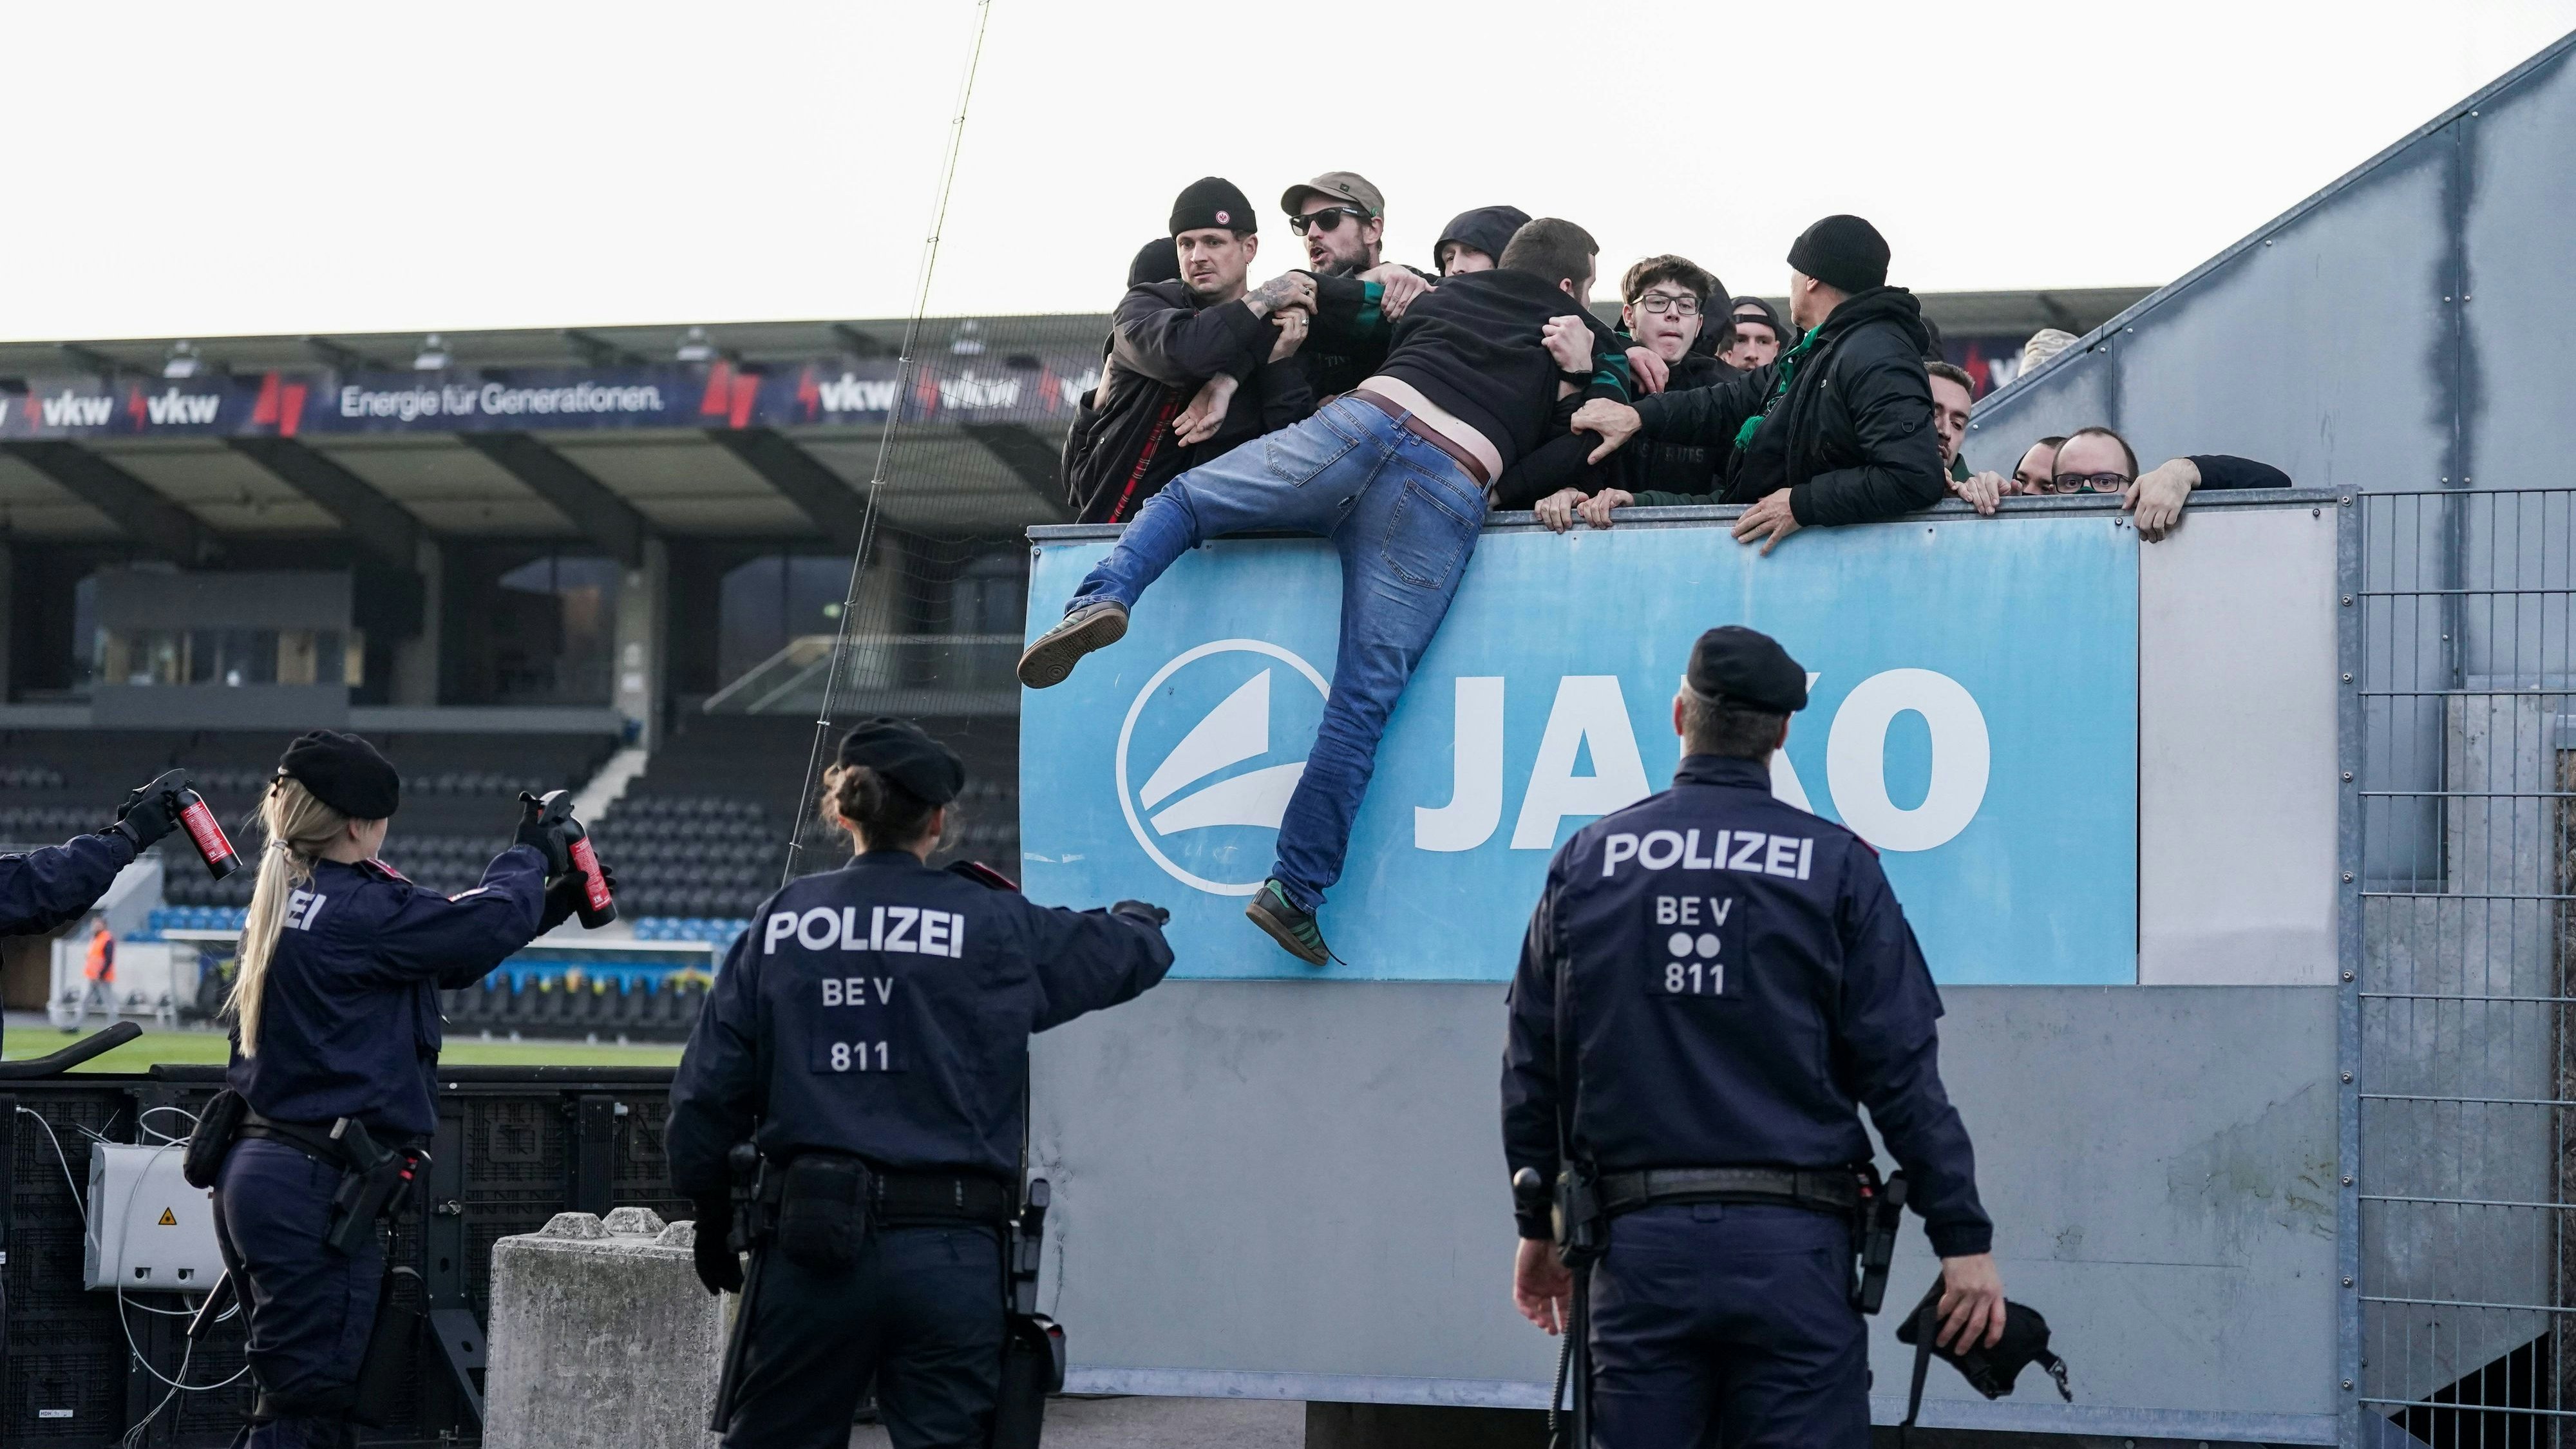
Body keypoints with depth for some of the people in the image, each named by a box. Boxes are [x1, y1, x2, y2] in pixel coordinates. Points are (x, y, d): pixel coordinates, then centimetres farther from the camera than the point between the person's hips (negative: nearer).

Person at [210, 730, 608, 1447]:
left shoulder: (288, 900, 14)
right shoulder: (355, 910, -16)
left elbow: (438, 946, 19)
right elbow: (485, 923, -14)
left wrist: (547, 903, 15)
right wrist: (528, 859, 7)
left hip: (258, 1171, 10)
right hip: (314, 1193, -10)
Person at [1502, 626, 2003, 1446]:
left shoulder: (1587, 862, 8)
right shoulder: (1833, 866, 1)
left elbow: (1532, 1069, 11)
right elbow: (1901, 1071, -3)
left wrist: (1539, 1226, 22)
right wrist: (1964, 1239, 1)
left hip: (1639, 1245, 2)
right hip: (1790, 1249, -2)